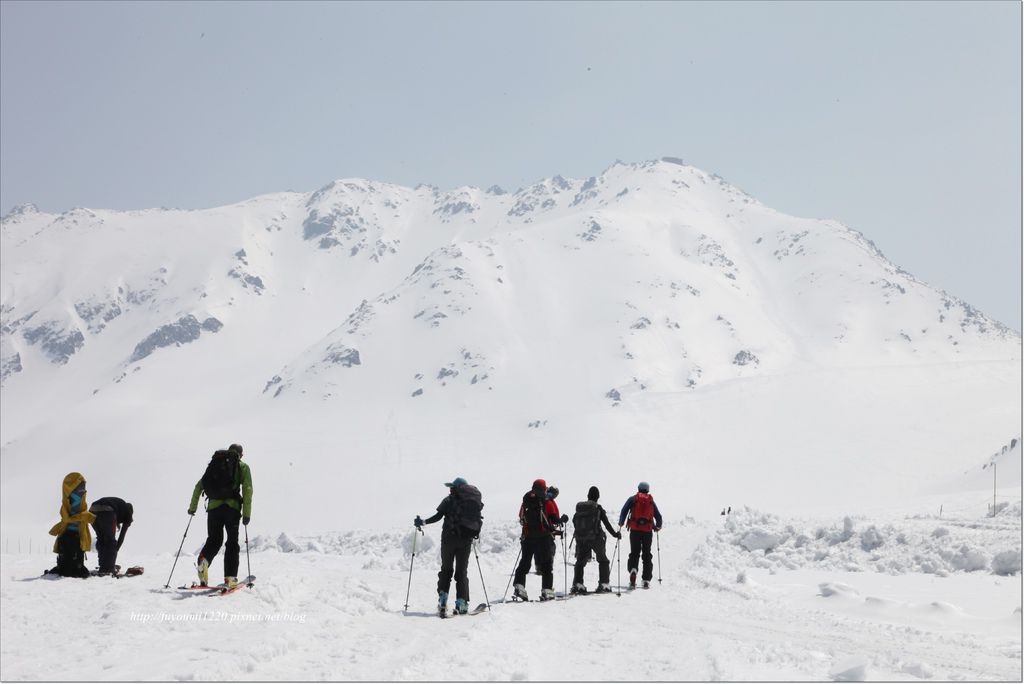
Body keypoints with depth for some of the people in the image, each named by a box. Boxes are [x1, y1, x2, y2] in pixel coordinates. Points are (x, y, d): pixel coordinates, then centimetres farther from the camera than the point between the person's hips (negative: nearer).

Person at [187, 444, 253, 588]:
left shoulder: (214, 464, 20)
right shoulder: (242, 466, 10)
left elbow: (199, 486, 17)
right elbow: (247, 489, -4)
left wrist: (193, 507, 24)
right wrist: (247, 514, -5)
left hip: (213, 506, 3)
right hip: (232, 506, -3)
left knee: (213, 540, 15)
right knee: (232, 542, 8)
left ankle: (203, 560, -16)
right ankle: (230, 577, -1)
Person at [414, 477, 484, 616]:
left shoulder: (449, 500, -1)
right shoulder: (475, 502, 9)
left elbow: (438, 516, -9)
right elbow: (479, 521, 8)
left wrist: (423, 522, 1)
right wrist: (475, 534, 25)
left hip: (449, 538, -2)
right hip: (466, 540, 2)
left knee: (446, 569, 9)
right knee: (462, 571, 8)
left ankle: (442, 599, -2)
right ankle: (461, 603, 0)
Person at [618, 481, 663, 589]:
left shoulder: (632, 499, 8)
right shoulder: (651, 501, 13)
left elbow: (624, 511, -2)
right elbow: (658, 516, 13)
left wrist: (620, 523, 13)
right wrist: (658, 526, 31)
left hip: (635, 529, -1)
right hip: (648, 531, 1)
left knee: (634, 553, 5)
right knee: (647, 555, 8)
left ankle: (633, 569, -25)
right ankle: (646, 580, 3)